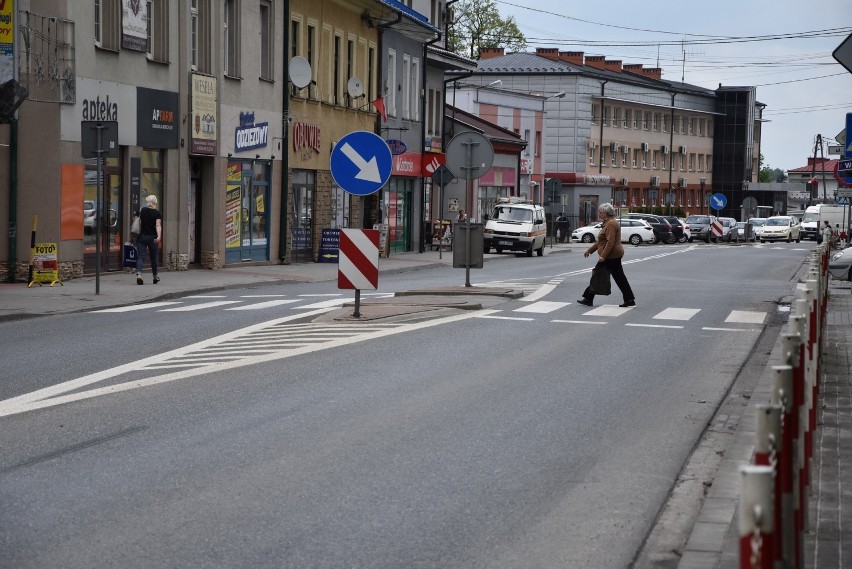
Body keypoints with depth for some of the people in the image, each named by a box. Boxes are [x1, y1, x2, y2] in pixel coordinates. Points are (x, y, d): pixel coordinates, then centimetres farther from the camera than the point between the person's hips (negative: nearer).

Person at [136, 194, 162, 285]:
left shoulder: (142, 211, 4)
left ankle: (139, 274, -27)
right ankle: (155, 277, 28)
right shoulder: (157, 213, -4)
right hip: (152, 237, -1)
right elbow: (158, 225, -16)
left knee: (140, 256, -4)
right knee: (153, 258, 13)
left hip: (142, 236, 1)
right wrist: (159, 236, -24)